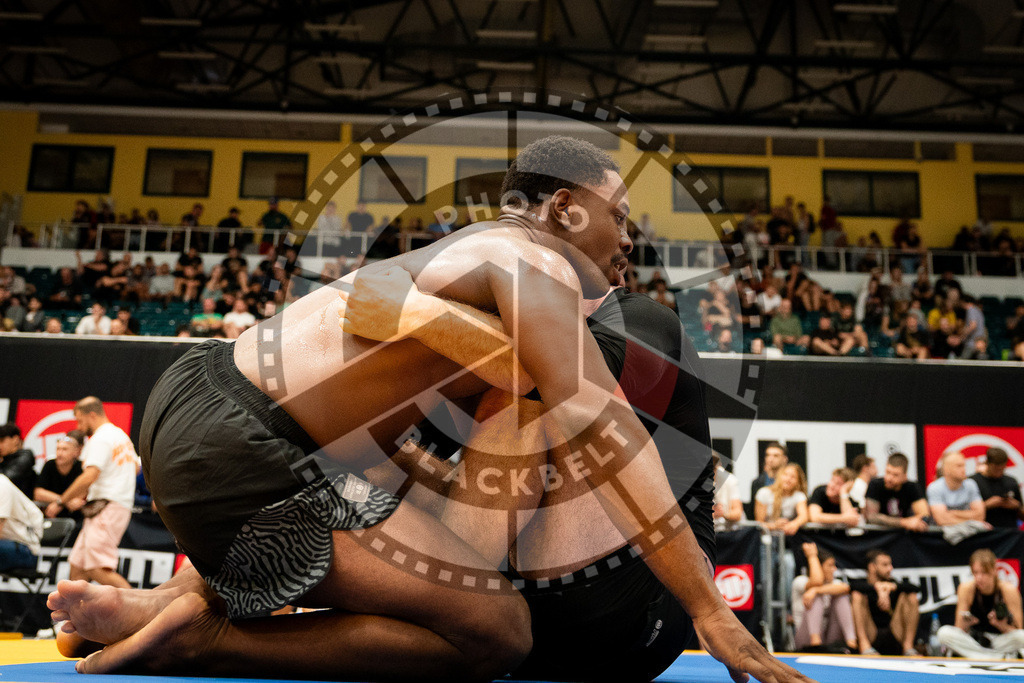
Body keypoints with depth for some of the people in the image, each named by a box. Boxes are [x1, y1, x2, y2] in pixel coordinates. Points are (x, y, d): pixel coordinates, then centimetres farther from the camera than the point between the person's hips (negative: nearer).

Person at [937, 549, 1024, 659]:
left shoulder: (1008, 590, -14)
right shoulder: (966, 589, -11)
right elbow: (960, 631, -9)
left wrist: (1003, 626, -31)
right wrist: (964, 624, -31)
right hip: (976, 640, 3)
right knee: (944, 633, -28)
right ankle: (1004, 657, -23)